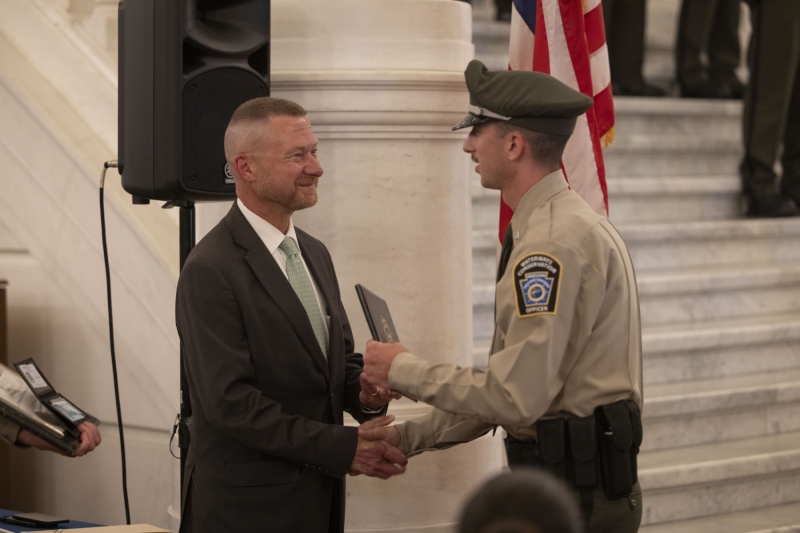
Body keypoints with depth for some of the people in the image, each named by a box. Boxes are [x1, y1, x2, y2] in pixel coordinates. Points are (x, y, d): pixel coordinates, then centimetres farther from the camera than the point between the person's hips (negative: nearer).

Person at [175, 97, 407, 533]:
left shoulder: (314, 254, 12)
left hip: (319, 497, 7)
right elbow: (231, 401, -20)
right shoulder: (210, 271, -15)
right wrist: (344, 448, -19)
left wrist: (364, 393, -5)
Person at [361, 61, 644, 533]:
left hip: (574, 494, -9)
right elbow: (509, 386, 17)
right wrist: (410, 437, 12)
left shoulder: (553, 241, -18)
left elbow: (517, 397, -22)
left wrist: (404, 371, -10)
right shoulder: (564, 224, 15)